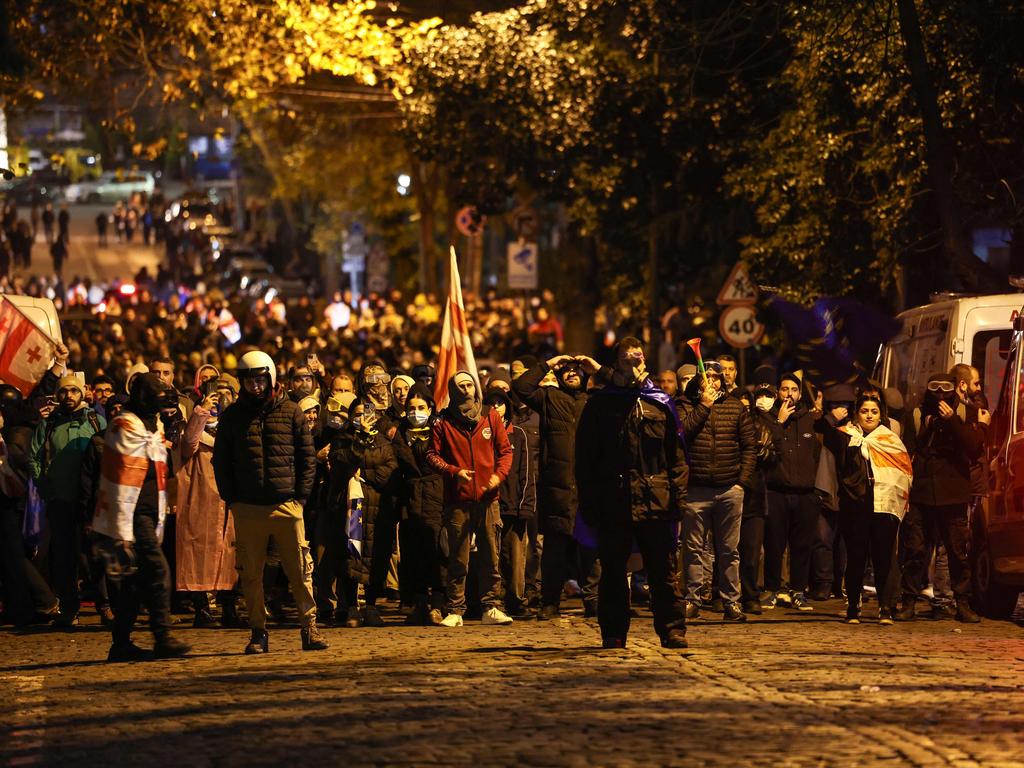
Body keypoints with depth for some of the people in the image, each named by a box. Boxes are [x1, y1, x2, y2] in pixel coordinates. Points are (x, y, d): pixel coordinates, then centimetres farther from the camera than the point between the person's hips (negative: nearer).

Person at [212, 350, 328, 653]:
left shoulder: (290, 411, 7)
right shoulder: (232, 416, 9)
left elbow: (308, 455, 9)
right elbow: (221, 460, 13)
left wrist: (301, 495, 0)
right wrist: (231, 499, 3)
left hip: (286, 504, -1)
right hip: (247, 508, 1)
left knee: (300, 570, -3)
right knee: (251, 573, 3)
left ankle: (309, 627, 3)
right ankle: (258, 632, 10)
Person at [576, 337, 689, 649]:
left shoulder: (660, 403, 10)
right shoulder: (599, 404, 7)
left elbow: (677, 455, 9)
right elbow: (585, 457, 5)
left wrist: (678, 496, -1)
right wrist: (589, 503, -2)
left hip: (656, 503, 0)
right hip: (613, 503, 0)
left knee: (663, 571, 1)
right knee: (613, 572, 5)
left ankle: (673, 630, 5)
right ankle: (613, 633, 12)